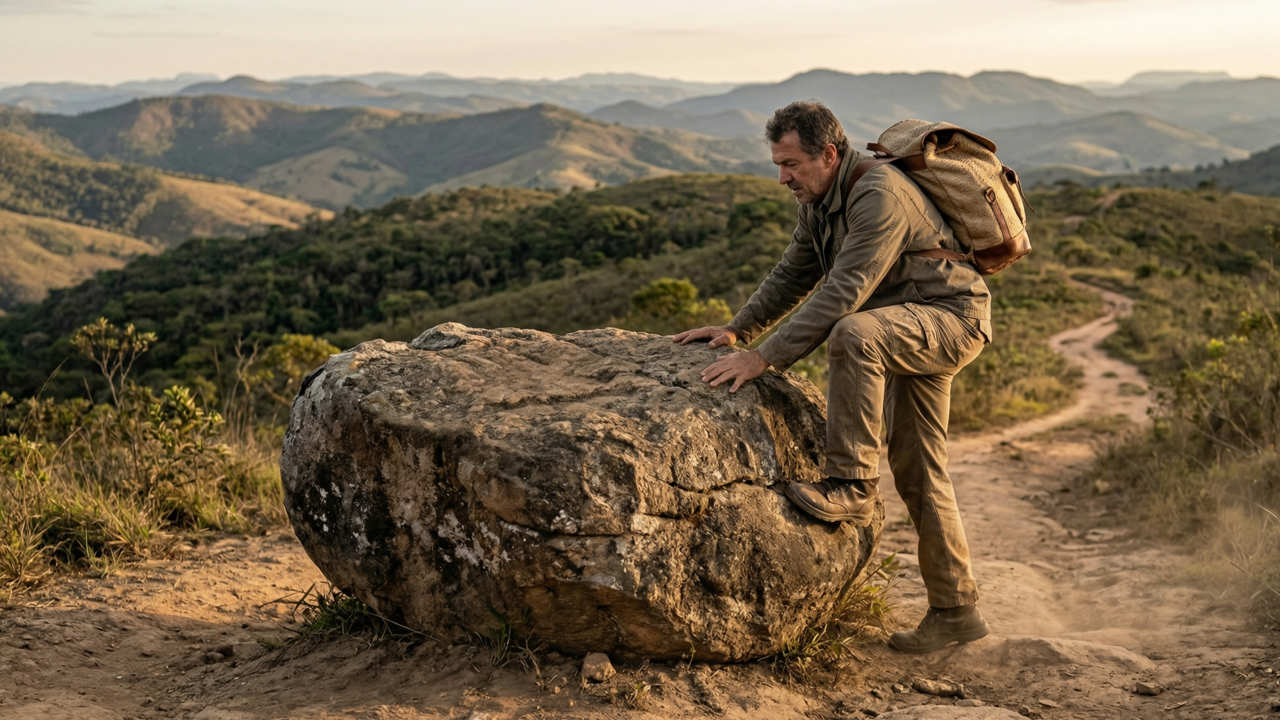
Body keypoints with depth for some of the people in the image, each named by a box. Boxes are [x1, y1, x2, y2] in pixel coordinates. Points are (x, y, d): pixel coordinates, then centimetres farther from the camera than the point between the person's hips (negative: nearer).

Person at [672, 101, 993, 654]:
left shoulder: (878, 195, -25)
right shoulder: (821, 203, 6)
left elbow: (842, 294, -32)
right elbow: (792, 275, 18)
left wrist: (764, 357, -33)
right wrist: (737, 331, 7)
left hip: (951, 318, -10)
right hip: (907, 331, 10)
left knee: (853, 334, -36)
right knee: (915, 469, 7)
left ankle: (852, 486, -26)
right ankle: (954, 611, 15)